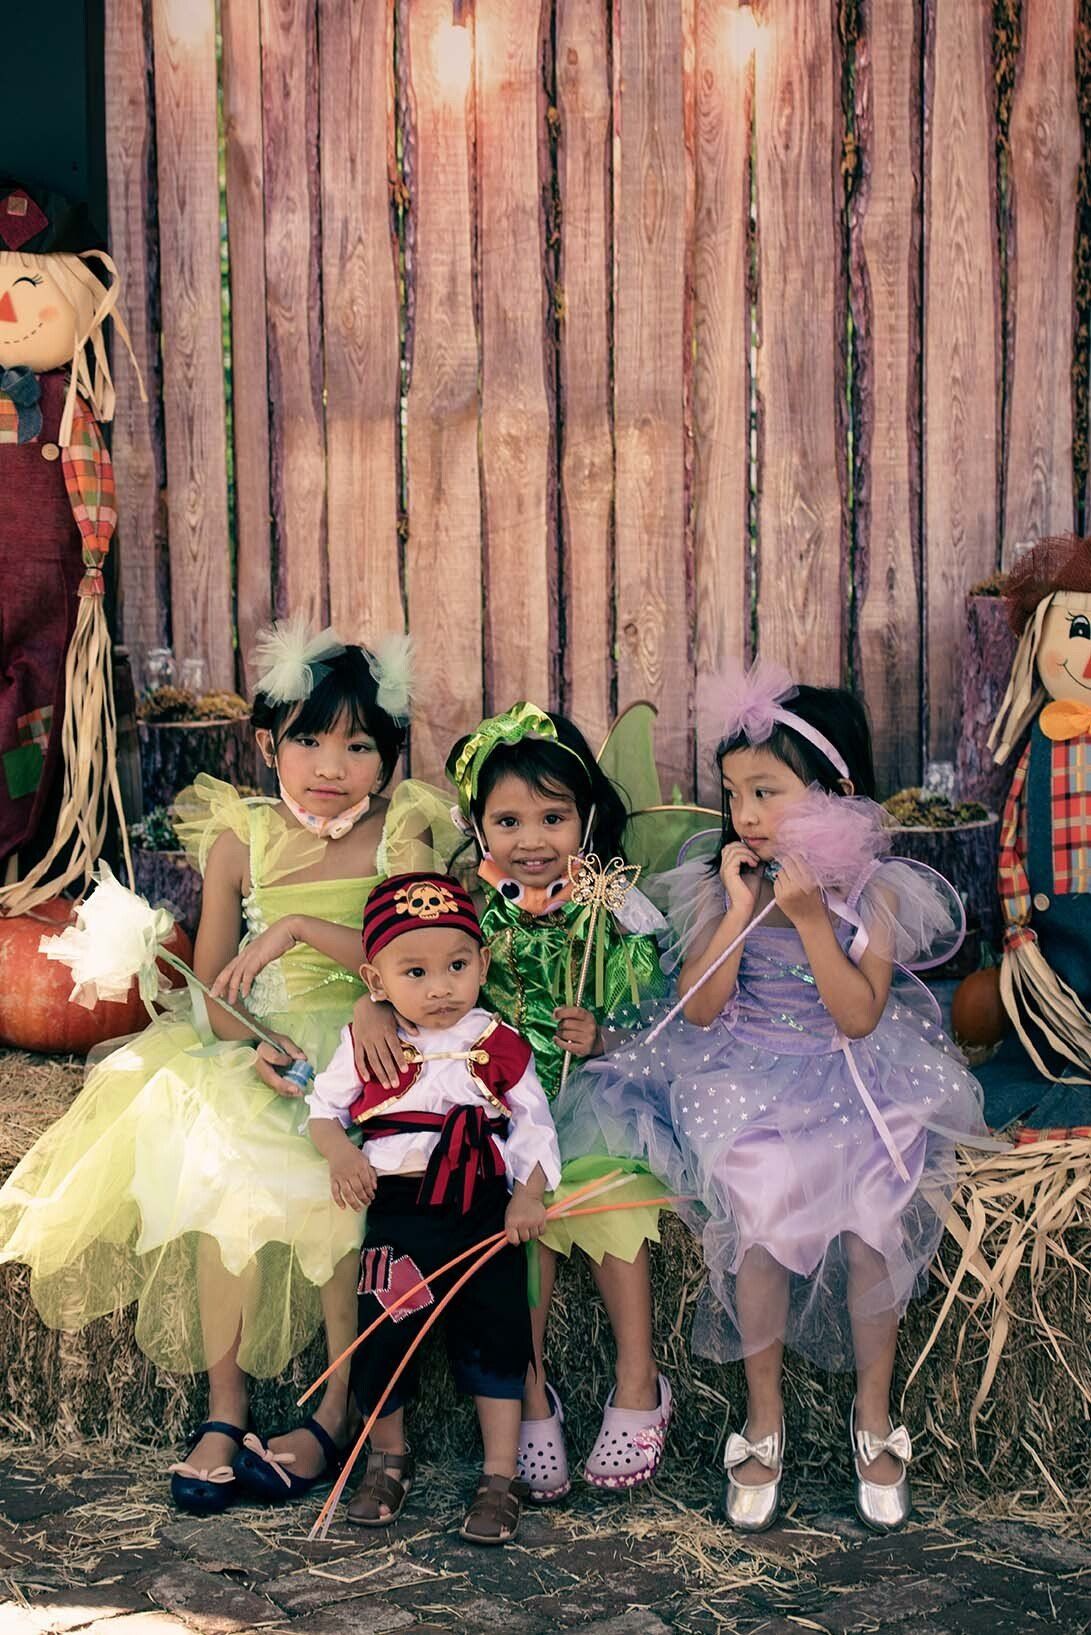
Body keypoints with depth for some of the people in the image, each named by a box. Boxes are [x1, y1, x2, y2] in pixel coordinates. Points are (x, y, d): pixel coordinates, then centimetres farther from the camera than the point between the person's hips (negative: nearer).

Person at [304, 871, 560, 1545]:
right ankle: (390, 1457, 25)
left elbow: (534, 1123, 3)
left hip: (486, 1212, 0)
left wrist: (530, 1194, -10)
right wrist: (339, 1151, -10)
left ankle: (501, 1478, 13)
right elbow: (325, 1104, 10)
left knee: (495, 1335, 0)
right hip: (398, 1213, 0)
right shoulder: (369, 1046, 1)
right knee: (383, 1332, -1)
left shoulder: (499, 1045, 1)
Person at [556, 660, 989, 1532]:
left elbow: (858, 1017, -13)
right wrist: (741, 912, -15)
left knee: (871, 1223, -19)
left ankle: (874, 1415, 5)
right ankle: (764, 1418, 0)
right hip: (745, 1081, 1)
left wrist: (811, 918, -20)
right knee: (762, 1217, -22)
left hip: (852, 1082, 0)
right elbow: (698, 1010, -8)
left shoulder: (873, 889, -5)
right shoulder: (718, 885, -1)